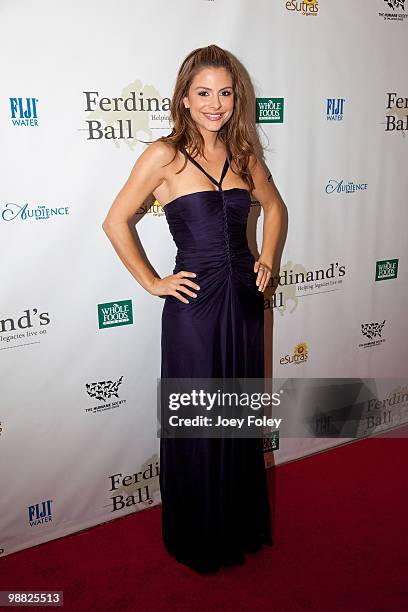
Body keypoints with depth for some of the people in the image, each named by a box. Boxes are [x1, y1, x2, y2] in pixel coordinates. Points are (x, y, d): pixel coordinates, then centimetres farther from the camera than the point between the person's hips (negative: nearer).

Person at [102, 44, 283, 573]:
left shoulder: (242, 155, 6)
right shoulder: (165, 155, -8)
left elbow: (274, 206, 22)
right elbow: (115, 222, -6)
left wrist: (267, 260, 11)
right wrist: (152, 283, -7)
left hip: (245, 301, 5)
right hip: (195, 307, -5)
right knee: (196, 425, 9)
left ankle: (243, 526, 42)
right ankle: (199, 540, 35)